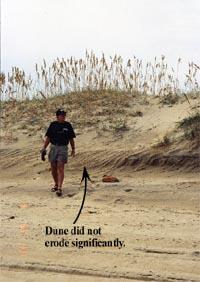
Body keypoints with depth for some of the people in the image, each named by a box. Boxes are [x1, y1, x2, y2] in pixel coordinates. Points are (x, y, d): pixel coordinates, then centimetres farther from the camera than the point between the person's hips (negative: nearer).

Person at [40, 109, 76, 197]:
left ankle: (59, 188, -17)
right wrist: (44, 148, -1)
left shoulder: (68, 125, 4)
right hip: (53, 147, 2)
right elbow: (48, 137, 6)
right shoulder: (53, 125, 5)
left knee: (60, 168, -12)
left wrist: (73, 149, 10)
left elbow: (71, 139, 11)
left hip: (63, 148, -2)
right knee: (53, 169, 9)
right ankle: (56, 184, 29)